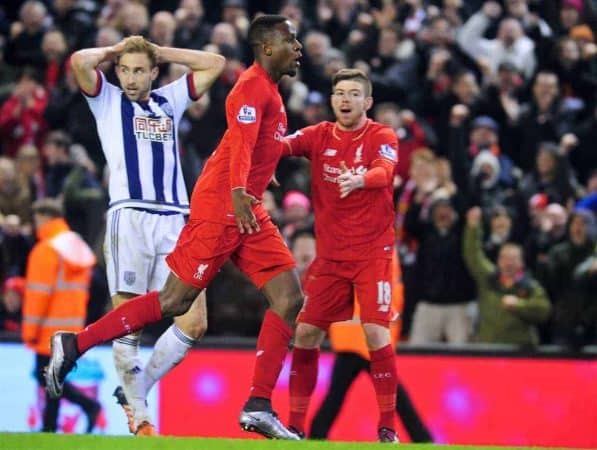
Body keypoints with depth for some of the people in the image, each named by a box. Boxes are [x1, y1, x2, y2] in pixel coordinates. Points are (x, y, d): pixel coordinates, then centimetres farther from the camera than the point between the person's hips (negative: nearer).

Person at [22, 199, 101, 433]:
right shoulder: (79, 248, 14)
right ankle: (49, 426, 11)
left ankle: (88, 404, -19)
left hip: (50, 330, -9)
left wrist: (30, 330, -11)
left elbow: (39, 293, -16)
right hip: (73, 326, 9)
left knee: (46, 376, -6)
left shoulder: (47, 250, -14)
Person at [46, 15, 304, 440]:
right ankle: (74, 345, 3)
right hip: (219, 209, -9)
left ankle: (258, 406, -3)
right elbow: (240, 142, -30)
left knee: (291, 299, -2)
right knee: (174, 301, -8)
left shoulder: (268, 91, 17)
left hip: (247, 212, 9)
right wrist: (238, 190, -44)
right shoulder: (252, 86, -12)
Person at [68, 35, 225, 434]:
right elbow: (80, 61, -6)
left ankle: (137, 388, 12)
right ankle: (138, 416, 2)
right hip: (129, 217, -4)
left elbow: (214, 64, 21)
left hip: (175, 222, 4)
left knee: (194, 324, -6)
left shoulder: (170, 101, 22)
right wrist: (115, 51, 12)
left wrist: (157, 51, 18)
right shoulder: (108, 100, 11)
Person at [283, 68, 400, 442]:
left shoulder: (382, 137, -5)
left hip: (372, 253, -4)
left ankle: (388, 427, -4)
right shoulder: (319, 136, 5)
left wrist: (360, 179, -48)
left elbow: (384, 171, -25)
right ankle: (296, 424, 9)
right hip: (330, 254, 4)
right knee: (306, 333, -1)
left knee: (376, 332, -14)